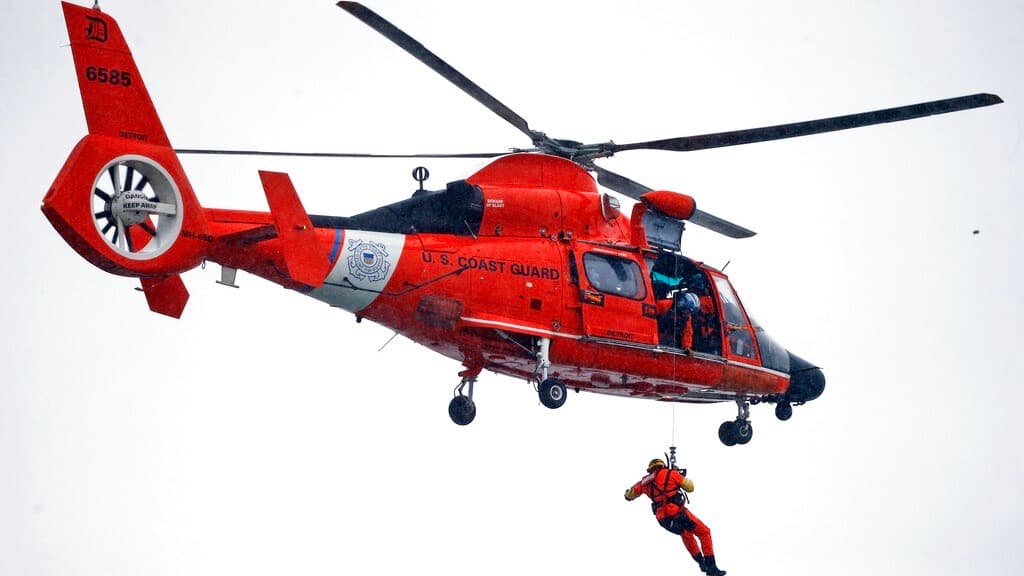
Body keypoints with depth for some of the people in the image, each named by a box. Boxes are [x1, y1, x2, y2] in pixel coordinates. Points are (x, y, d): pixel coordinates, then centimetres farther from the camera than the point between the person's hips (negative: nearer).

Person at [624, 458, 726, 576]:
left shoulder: (645, 482, 12)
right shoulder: (670, 473, 0)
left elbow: (629, 495, 26)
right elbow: (690, 487, 6)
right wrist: (683, 477, 25)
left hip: (663, 520, 6)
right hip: (677, 513, -6)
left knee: (685, 533, 34)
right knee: (704, 532, 11)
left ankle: (701, 562, 36)